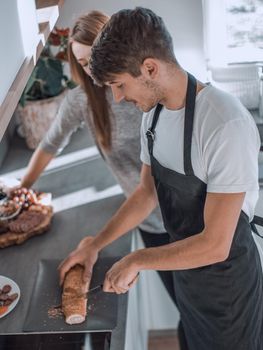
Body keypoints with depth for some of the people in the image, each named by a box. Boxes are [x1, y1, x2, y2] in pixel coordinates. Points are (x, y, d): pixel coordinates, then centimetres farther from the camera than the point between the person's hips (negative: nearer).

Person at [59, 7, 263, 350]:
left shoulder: (227, 125, -32)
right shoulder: (153, 113, -6)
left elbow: (215, 245, -29)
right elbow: (148, 192, 6)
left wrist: (137, 260, -19)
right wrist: (95, 245, 2)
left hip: (227, 277, -6)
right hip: (185, 267, 7)